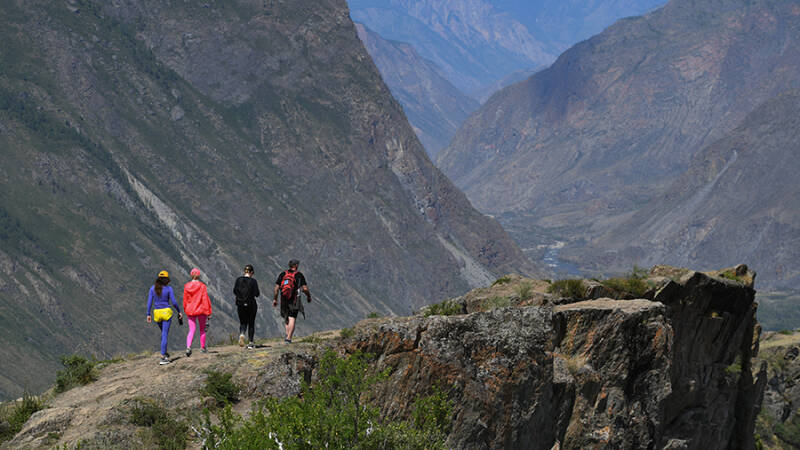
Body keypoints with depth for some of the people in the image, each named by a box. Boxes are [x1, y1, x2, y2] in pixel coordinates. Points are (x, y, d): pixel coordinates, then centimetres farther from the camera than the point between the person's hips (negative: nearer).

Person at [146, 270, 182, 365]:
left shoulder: (153, 288, 1)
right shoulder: (168, 289, -7)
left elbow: (149, 301, -1)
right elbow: (173, 302, -9)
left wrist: (148, 314, 3)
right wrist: (179, 311, 5)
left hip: (157, 312, 4)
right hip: (166, 311, -4)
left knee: (164, 333, 26)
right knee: (165, 334, -4)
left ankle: (164, 353, 29)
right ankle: (163, 358, -10)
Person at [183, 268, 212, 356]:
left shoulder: (186, 286, -1)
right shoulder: (202, 286, -10)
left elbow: (185, 300, 6)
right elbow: (206, 299, -10)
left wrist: (186, 310, 18)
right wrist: (209, 312, -5)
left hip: (190, 311, 2)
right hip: (201, 310, -2)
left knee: (191, 330, 1)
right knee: (202, 329, 15)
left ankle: (188, 347, -21)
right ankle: (202, 347, 25)